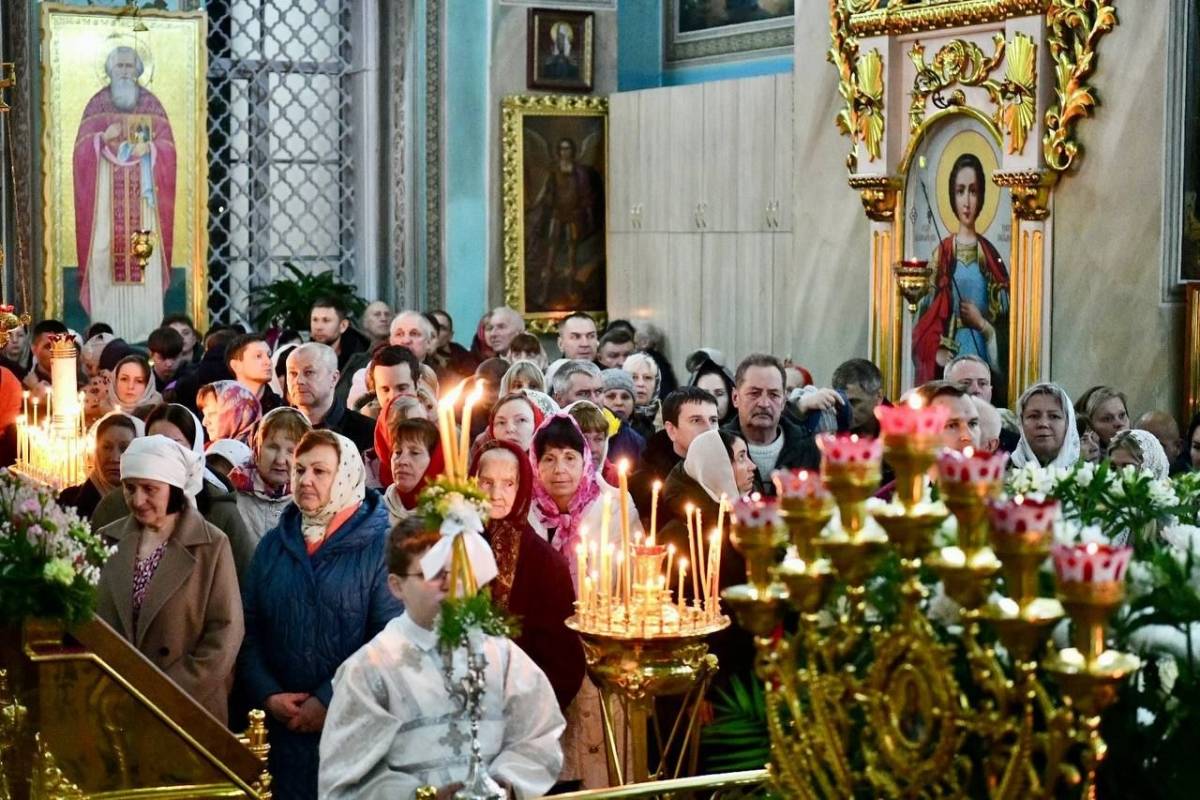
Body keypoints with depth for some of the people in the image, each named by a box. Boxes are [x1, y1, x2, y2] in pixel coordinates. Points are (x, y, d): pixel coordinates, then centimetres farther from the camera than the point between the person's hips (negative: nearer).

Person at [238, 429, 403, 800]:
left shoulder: (382, 544, -5)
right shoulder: (274, 544, 10)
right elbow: (249, 629, 8)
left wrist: (331, 700, -15)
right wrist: (267, 694, -7)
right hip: (281, 726, 4)